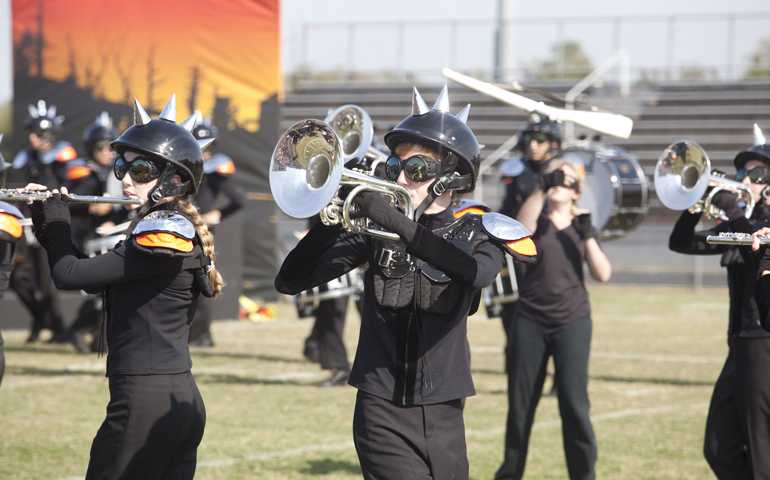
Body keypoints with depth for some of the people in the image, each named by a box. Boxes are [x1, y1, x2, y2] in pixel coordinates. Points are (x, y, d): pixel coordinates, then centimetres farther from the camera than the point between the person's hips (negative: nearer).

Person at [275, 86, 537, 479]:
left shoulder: (477, 233, 2)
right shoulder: (375, 230, 3)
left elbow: (479, 272, -24)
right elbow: (290, 281, -2)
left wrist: (397, 222, -29)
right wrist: (330, 221, -18)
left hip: (442, 416, 1)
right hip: (382, 412, -1)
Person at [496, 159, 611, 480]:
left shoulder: (581, 227, 8)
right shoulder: (537, 220, 4)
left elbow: (603, 274, -1)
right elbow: (521, 228, -22)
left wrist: (587, 236, -12)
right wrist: (541, 189, -30)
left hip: (572, 323, 0)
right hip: (530, 321, 0)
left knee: (574, 402, -7)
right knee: (520, 400, 7)